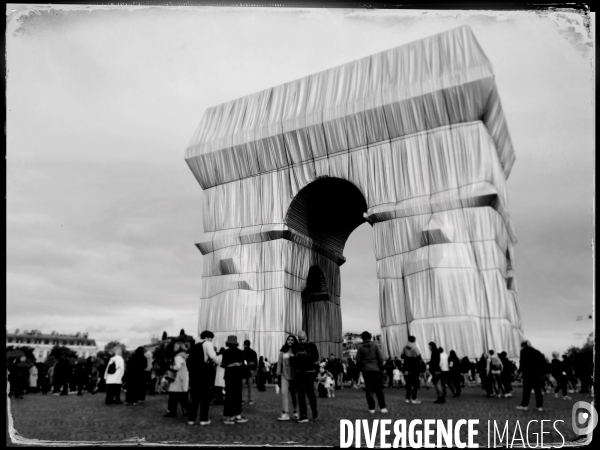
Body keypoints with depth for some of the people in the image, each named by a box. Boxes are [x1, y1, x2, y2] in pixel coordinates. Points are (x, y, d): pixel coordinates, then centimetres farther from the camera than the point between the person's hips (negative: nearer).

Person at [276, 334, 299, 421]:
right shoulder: (283, 351, 2)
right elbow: (279, 362, 5)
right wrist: (278, 373, 1)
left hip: (294, 375, -1)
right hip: (284, 375, 1)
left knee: (293, 394, 9)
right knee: (283, 393, -10)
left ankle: (295, 412, 24)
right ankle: (285, 413, -7)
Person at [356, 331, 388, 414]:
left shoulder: (361, 348, 0)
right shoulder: (375, 345, 0)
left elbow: (358, 361, -1)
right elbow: (380, 358, -2)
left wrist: (360, 369, 13)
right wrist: (381, 368, 8)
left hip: (366, 370, 0)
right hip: (376, 370, 0)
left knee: (368, 389, 4)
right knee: (379, 389, 7)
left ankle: (371, 408, 2)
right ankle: (382, 407, 5)